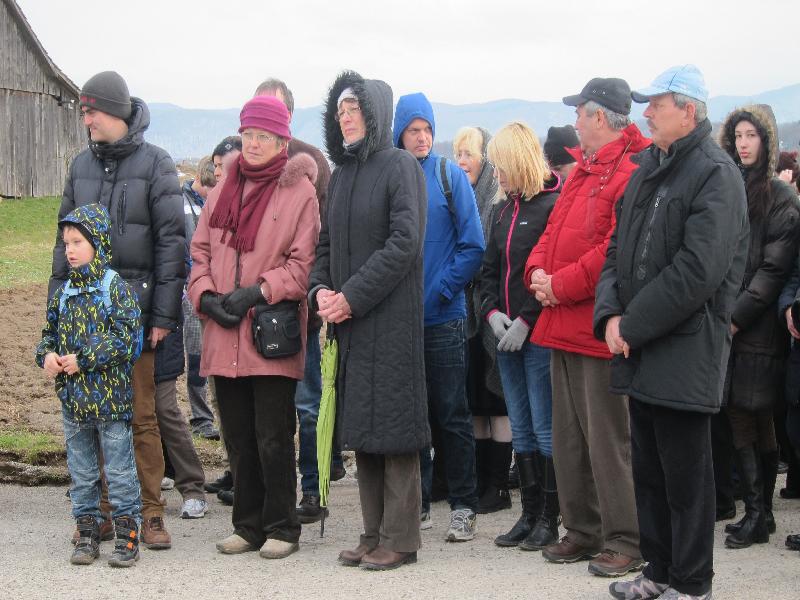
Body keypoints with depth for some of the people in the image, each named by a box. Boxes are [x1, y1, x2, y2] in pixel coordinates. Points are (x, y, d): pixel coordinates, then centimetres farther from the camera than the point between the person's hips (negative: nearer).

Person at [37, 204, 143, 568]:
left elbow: (126, 338, -16)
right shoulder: (63, 293, 9)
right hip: (73, 398, 6)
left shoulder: (115, 288, -9)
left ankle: (127, 534, 10)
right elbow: (50, 331, 17)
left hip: (111, 397, -6)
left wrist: (84, 359, -18)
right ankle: (87, 533, 22)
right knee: (81, 472, 12)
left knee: (119, 470, 1)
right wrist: (47, 354, -5)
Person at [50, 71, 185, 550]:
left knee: (141, 416, -1)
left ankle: (151, 512, 7)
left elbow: (171, 241, -5)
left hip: (134, 308, -4)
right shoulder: (82, 165, 13)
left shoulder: (155, 164, -2)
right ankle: (102, 510, 14)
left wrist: (165, 313, -10)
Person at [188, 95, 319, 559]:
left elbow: (304, 262, -7)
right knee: (239, 440, 12)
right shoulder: (224, 190, 14)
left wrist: (259, 291, -17)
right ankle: (249, 526, 22)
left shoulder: (300, 191, -3)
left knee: (273, 440, -1)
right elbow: (202, 251, 15)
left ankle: (282, 528, 12)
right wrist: (206, 296, -2)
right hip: (225, 338, 5)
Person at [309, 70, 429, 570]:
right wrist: (321, 289, -1)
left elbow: (404, 242, -15)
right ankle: (374, 534, 16)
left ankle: (400, 538, 2)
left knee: (393, 424, -4)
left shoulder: (401, 167, -5)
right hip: (348, 319, 7)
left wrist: (352, 296, -17)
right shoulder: (342, 172, 16)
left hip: (391, 317, -7)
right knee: (361, 427, 8)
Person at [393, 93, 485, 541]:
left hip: (443, 317, -3)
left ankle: (464, 506, 11)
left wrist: (441, 290, -13)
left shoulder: (450, 176, -2)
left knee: (452, 414, 3)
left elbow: (473, 245, -5)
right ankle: (418, 501, 20)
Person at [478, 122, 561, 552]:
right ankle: (529, 514, 19)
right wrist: (492, 312, 1)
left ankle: (549, 519, 7)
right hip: (506, 334, 8)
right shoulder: (503, 209, 14)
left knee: (544, 428, -2)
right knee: (520, 429, 12)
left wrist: (525, 321, -16)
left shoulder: (553, 205, -11)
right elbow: (489, 268, 17)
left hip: (538, 333, -8)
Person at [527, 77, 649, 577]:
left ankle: (625, 541, 6)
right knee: (568, 436, 15)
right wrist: (538, 270, 1)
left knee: (607, 438, -4)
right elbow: (555, 231, 21)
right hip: (563, 324, 10)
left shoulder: (632, 172, -14)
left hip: (599, 328, -10)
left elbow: (618, 249, -23)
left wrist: (562, 284, -18)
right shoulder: (583, 171, 17)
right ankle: (583, 531, 25)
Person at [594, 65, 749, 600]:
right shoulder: (647, 169, 14)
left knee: (685, 472, 1)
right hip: (639, 348, 8)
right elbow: (618, 248, 13)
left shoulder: (714, 174, -12)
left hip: (685, 350, -8)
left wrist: (633, 326, -16)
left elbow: (698, 270, -21)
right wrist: (611, 314, -4)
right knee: (648, 467, 15)